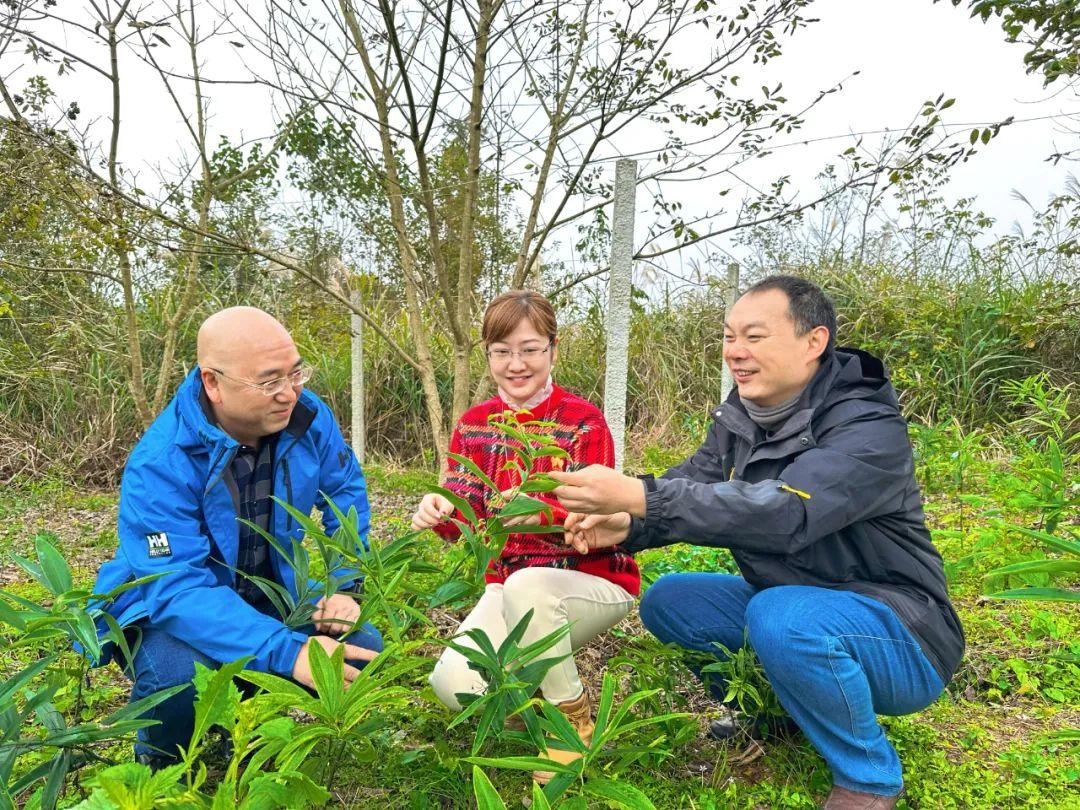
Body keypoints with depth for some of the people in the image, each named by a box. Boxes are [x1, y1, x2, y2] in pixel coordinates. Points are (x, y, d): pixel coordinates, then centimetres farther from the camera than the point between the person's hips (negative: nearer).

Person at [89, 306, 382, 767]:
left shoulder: (308, 416, -15)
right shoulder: (161, 464, -30)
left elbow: (347, 493, -1)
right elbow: (178, 587, -36)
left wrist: (343, 589, -13)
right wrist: (289, 652, -47)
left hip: (269, 600, 5)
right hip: (166, 610, -4)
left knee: (362, 649, -14)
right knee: (184, 675, -36)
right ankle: (159, 761, 2)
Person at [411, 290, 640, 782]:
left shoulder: (583, 421, -12)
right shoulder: (474, 425, 3)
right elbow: (463, 514, -2)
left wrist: (541, 515, -39)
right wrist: (437, 511, -26)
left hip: (593, 580, -3)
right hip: (509, 583, 4)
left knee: (525, 584, -37)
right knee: (454, 684, -20)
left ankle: (572, 715, -10)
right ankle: (539, 678, 14)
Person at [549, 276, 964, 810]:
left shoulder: (868, 427, -25)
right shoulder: (740, 416, 0)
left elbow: (786, 512, -41)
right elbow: (691, 488, -6)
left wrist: (638, 496, -48)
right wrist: (626, 525, -28)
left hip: (902, 641, -7)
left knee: (782, 618, -36)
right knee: (666, 601, -2)